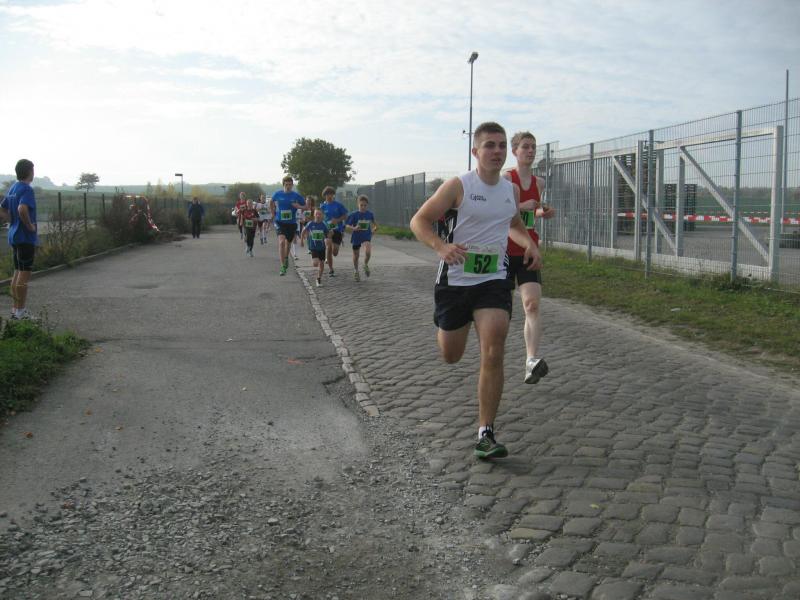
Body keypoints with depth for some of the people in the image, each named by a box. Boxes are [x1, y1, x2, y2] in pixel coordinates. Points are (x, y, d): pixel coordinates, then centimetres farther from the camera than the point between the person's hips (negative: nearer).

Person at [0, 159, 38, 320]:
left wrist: (15, 222, 13)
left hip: (14, 236, 9)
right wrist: (29, 226, -18)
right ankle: (21, 312, 0)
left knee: (17, 272, 14)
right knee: (24, 274, -4)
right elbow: (22, 209, -32)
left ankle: (15, 309, 19)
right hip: (26, 237, -9)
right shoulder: (27, 189, -15)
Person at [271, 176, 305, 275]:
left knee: (288, 243, 17)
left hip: (291, 223, 1)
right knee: (281, 241, -21)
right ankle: (283, 266, -20)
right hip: (280, 222, -1)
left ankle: (286, 258, 50)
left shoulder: (296, 196, -4)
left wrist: (299, 206, -15)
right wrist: (274, 213, 13)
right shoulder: (277, 194, -2)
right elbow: (273, 203, 19)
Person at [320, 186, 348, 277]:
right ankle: (330, 270, 9)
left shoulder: (338, 205, -3)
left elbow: (345, 216, 0)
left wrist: (337, 220, -16)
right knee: (329, 250, -3)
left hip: (337, 229, -1)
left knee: (335, 253, -7)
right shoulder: (323, 206, 3)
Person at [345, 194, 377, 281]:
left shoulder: (370, 214, -2)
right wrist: (354, 228, -25)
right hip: (356, 237, 0)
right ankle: (356, 272, 36)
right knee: (356, 256, 11)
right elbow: (347, 225, -8)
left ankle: (366, 265, 5)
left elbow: (374, 224, 15)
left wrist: (373, 229, -2)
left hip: (367, 236, 0)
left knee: (368, 252, -26)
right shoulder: (354, 214, -10)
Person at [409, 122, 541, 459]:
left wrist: (529, 244, 7)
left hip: (493, 281, 3)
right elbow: (419, 221, -8)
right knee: (450, 357, 12)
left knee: (493, 355, -14)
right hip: (454, 280, -2)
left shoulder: (512, 191, 7)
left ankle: (486, 434, -6)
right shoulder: (458, 187, -9)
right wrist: (441, 246, -28)